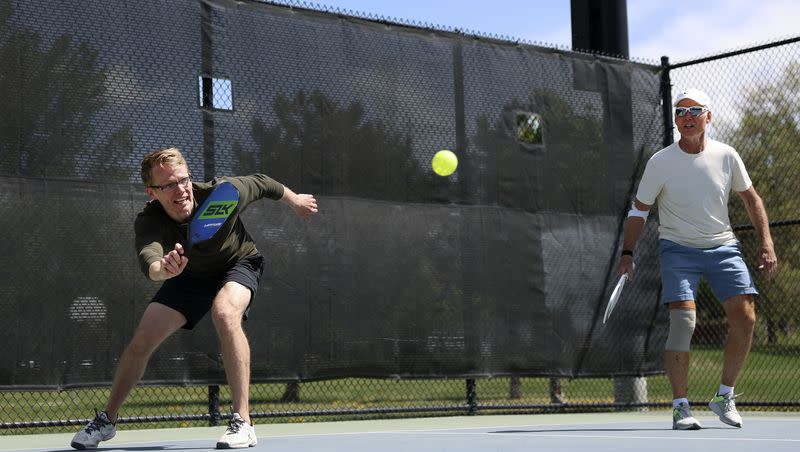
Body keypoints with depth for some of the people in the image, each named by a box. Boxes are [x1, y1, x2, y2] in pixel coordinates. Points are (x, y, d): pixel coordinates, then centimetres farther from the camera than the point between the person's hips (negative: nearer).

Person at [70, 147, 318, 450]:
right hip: (190, 274, 2)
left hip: (239, 264, -2)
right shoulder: (148, 222, -32)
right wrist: (162, 268, -78)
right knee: (142, 339, -6)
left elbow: (261, 183, -11)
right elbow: (148, 259, -53)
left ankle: (243, 423, -33)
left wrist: (295, 200, 7)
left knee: (225, 313, -34)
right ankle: (106, 420, 18)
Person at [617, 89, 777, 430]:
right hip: (678, 249, -2)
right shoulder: (660, 162, -7)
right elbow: (639, 210, 1)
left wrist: (766, 243, 4)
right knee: (683, 319, -19)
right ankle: (680, 406, -8)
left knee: (745, 319, -10)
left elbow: (751, 199, 12)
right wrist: (627, 253, -8)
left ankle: (724, 397, 9)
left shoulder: (727, 157, -1)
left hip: (723, 247, 3)